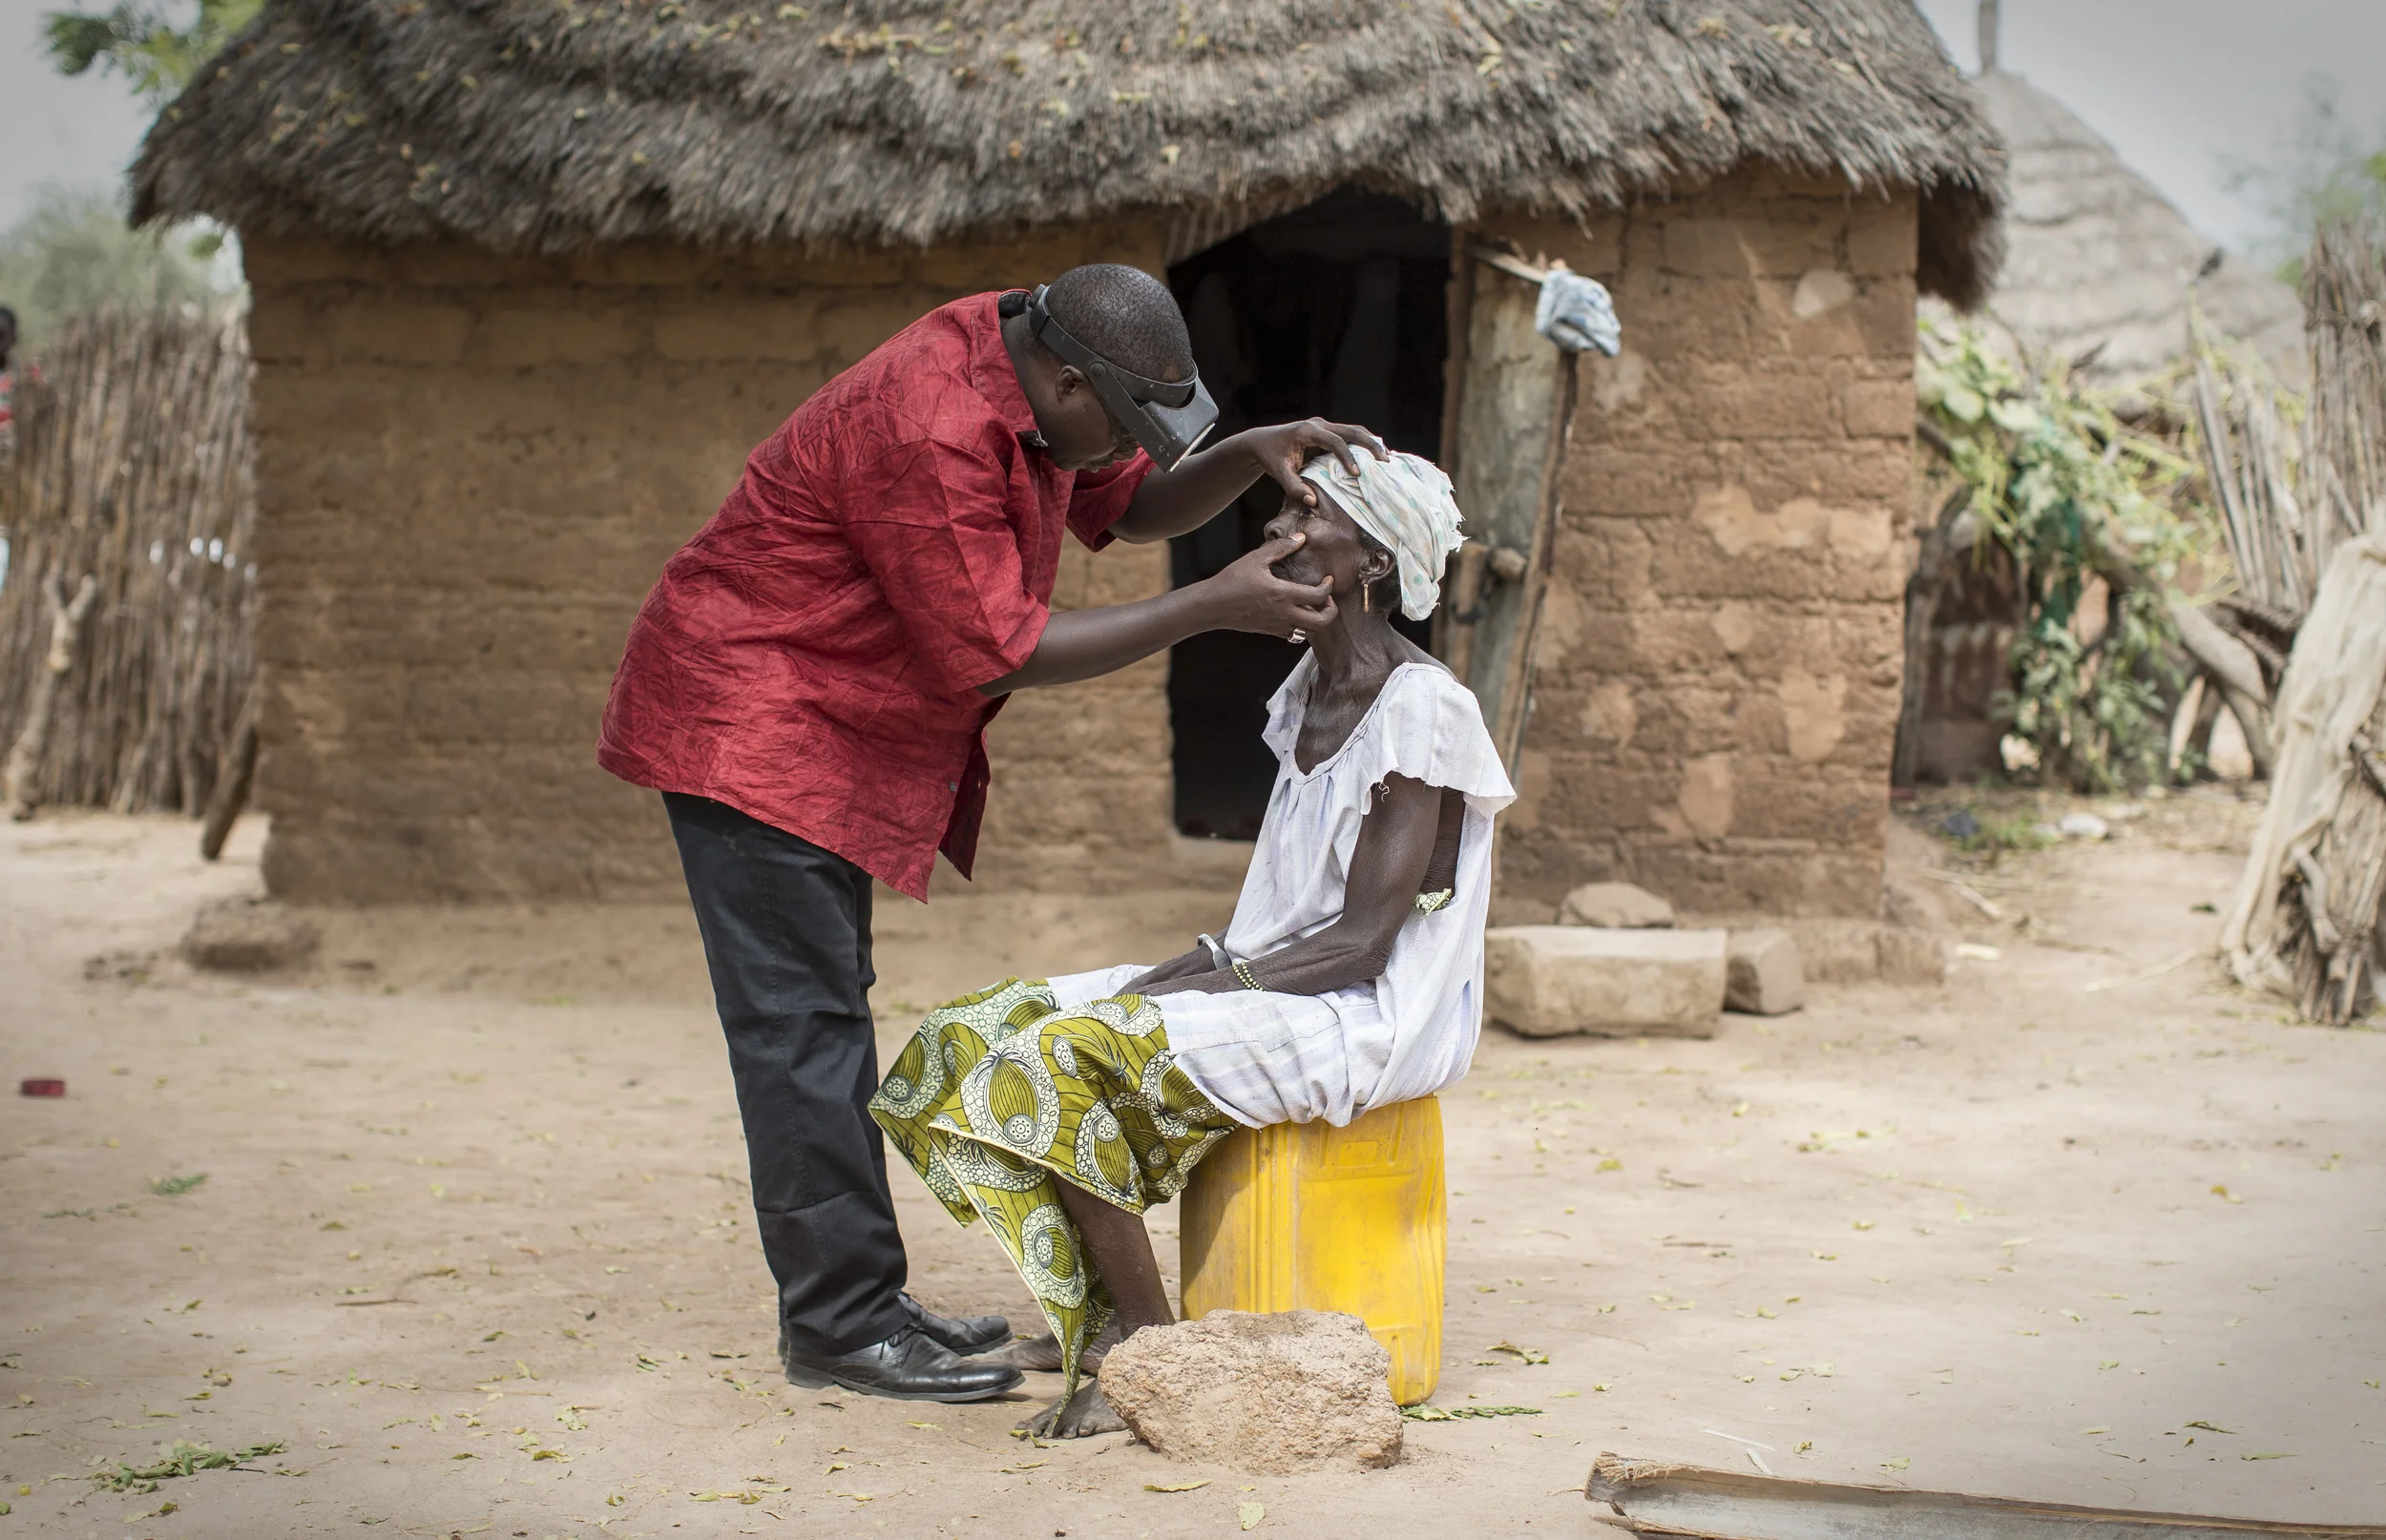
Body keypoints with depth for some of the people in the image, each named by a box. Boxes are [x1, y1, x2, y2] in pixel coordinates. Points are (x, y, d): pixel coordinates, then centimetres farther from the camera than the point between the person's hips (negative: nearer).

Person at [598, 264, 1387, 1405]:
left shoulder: (1028, 367, -1)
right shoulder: (929, 433, -29)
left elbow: (1132, 504, 12)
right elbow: (998, 651, -25)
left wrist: (1251, 455, -8)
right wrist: (1214, 608, -24)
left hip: (826, 732, 10)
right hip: (750, 723, -10)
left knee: (828, 1010, 13)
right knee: (801, 1019, -9)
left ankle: (851, 1304, 19)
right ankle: (838, 1322, -5)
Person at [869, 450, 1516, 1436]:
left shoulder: (1419, 710, -16)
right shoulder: (1310, 691, 12)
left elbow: (1360, 942, -19)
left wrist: (1200, 983, -18)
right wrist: (1190, 966, -2)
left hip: (1369, 1021, -10)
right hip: (1280, 987, 10)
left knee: (1059, 1058, -25)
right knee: (985, 1030, 0)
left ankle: (1148, 1343, -14)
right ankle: (1103, 1318, 1)